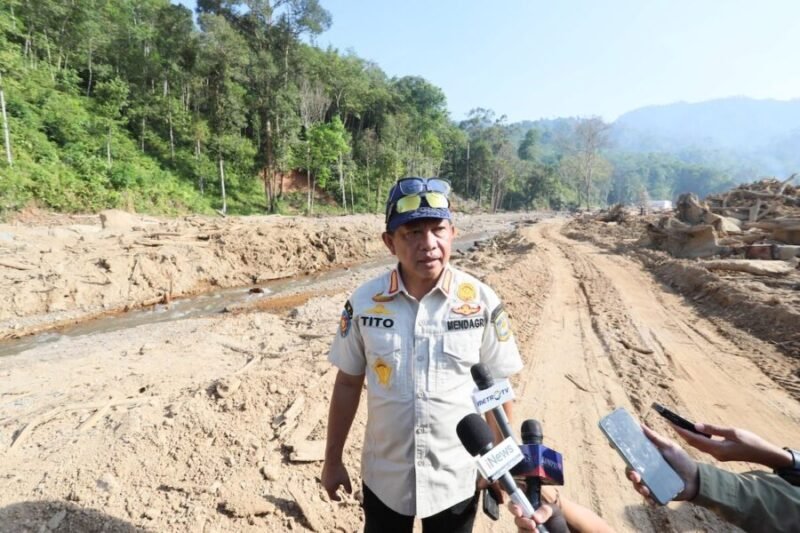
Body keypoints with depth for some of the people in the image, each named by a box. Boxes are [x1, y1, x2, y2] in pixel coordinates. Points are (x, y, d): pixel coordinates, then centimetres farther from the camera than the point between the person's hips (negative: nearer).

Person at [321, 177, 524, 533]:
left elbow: (497, 389, -5)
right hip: (384, 478, 1)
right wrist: (333, 460, 4)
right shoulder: (364, 302, -14)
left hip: (456, 478, 0)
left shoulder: (482, 302, -16)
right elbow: (348, 383, -3)